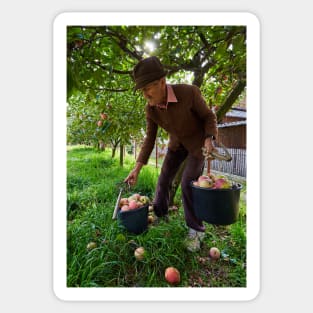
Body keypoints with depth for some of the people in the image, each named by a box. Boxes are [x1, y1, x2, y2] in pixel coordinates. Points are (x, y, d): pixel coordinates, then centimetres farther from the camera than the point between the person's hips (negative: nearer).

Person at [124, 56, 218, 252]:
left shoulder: (189, 92, -31)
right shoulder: (151, 109, -16)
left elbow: (208, 116, -14)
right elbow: (150, 139, -9)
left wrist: (209, 140, -32)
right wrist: (137, 169, -12)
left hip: (198, 142, -4)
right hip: (177, 143, 5)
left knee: (188, 183, -15)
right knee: (164, 179, 3)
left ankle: (196, 230, 6)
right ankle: (160, 214, 28)